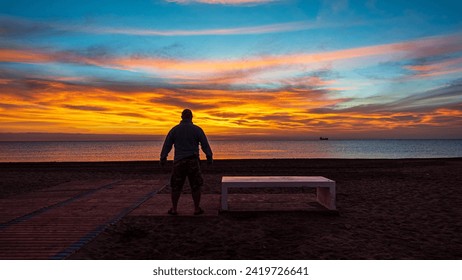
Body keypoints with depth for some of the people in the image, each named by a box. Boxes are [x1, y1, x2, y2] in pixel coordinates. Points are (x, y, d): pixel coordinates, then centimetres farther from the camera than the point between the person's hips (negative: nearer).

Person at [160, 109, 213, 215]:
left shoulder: (174, 129, 3)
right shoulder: (197, 129, -2)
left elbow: (167, 144, 4)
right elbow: (205, 145, -3)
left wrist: (163, 158, 11)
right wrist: (210, 157, 5)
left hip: (179, 161, 2)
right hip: (193, 161, -1)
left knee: (176, 186, 11)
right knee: (196, 186, 7)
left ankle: (174, 209, 14)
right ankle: (197, 209, 10)